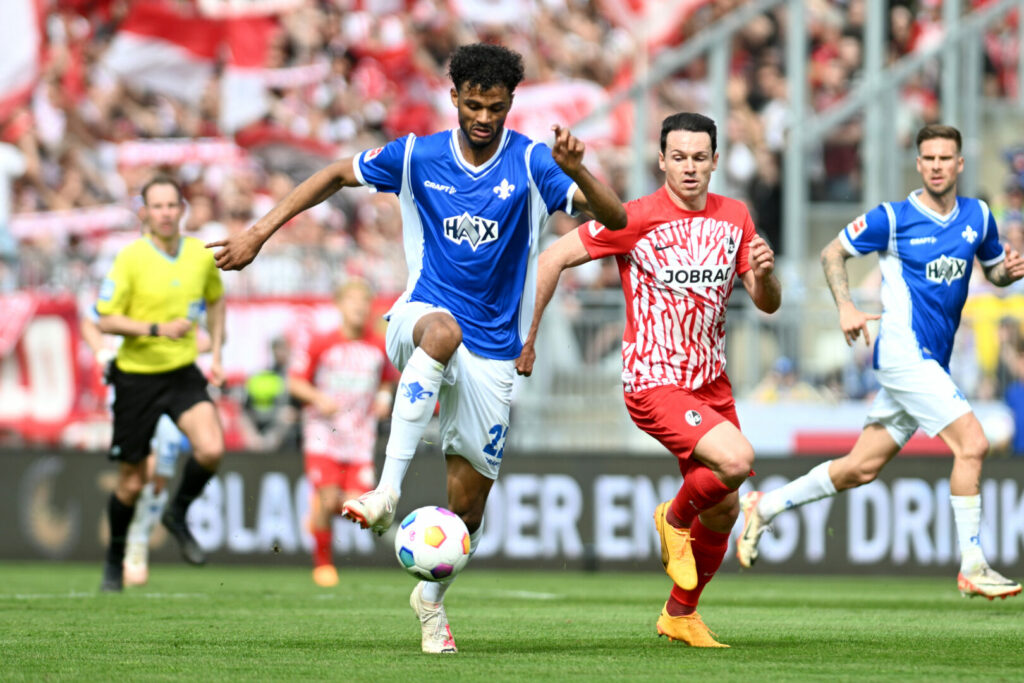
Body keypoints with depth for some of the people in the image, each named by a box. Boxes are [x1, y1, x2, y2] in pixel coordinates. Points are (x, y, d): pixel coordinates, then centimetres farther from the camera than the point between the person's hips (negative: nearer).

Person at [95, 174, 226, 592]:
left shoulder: (201, 256, 1)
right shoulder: (131, 259, -11)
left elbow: (215, 301, 21)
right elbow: (105, 321, -11)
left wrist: (216, 354, 13)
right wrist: (158, 328, -22)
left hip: (184, 373, 3)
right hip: (136, 375, -3)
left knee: (211, 449, -22)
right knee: (132, 482, 4)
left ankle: (178, 515, 7)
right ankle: (115, 559, 28)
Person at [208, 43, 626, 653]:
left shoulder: (530, 164, -7)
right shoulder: (417, 157, -1)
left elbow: (615, 219, -16)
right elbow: (335, 176, 12)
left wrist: (576, 170, -35)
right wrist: (260, 233, 5)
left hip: (492, 351, 1)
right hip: (422, 318, -1)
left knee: (468, 502, 2)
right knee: (443, 331, -40)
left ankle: (432, 597, 34)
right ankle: (387, 493, -47)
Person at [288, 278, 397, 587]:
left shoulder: (379, 348, 5)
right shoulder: (321, 345, -4)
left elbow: (388, 380, 23)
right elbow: (295, 381, 2)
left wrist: (384, 397, 2)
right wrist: (318, 398, -15)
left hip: (360, 438, 3)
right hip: (324, 434, -3)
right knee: (329, 498, -13)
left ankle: (318, 509, 26)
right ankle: (322, 562, 7)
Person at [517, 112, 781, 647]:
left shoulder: (734, 217, 5)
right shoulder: (636, 219, -12)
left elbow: (768, 304, 10)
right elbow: (552, 258, -7)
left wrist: (763, 273, -13)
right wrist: (526, 338, -7)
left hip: (711, 381, 6)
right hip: (654, 382, -6)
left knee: (723, 511, 10)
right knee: (736, 460, -27)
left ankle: (680, 613, 33)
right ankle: (675, 518, 5)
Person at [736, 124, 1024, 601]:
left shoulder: (978, 217, 8)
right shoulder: (892, 218, -6)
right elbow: (833, 252, 5)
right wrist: (846, 306, -9)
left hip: (930, 363, 7)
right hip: (904, 351, -7)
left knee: (861, 468, 9)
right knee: (971, 443, -17)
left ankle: (764, 507, 25)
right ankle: (971, 569, -11)